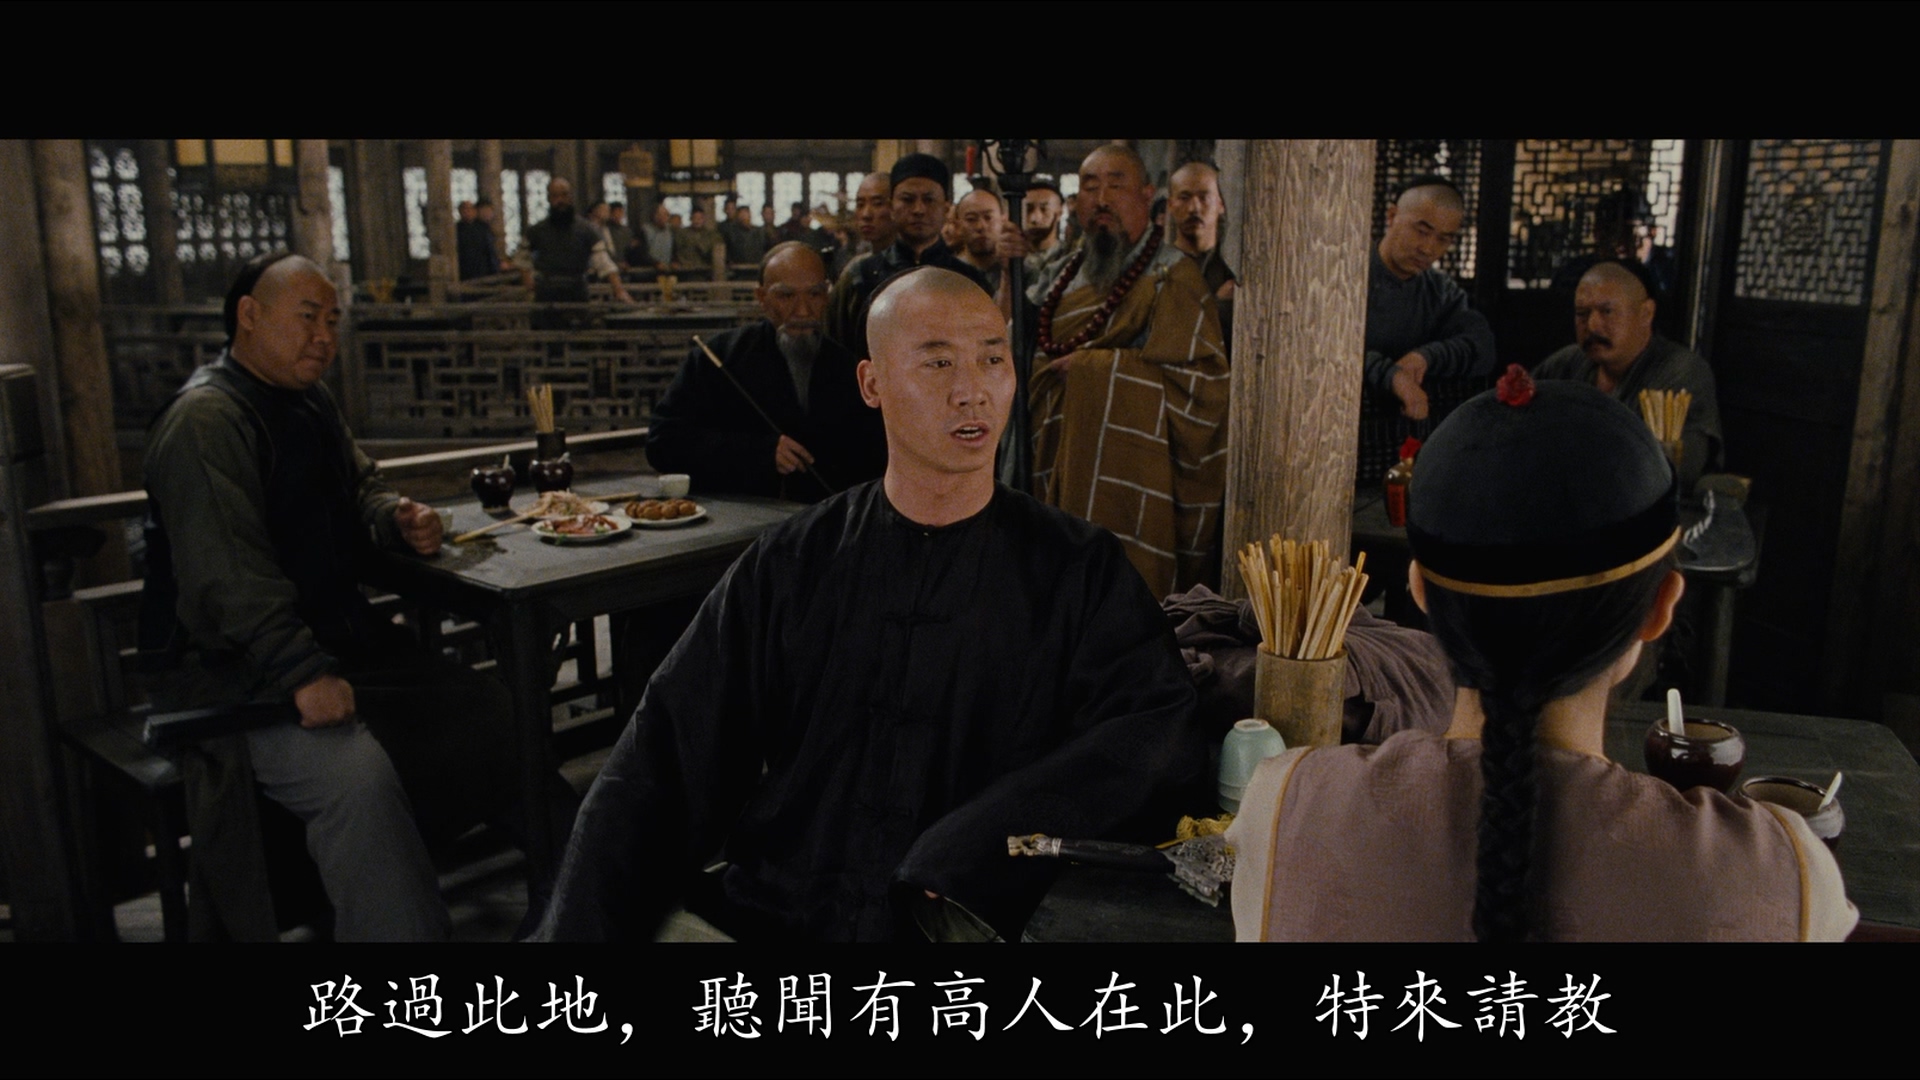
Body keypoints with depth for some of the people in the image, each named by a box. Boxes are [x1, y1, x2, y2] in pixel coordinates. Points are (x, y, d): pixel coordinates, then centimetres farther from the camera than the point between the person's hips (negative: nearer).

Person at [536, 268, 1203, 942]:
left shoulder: (1079, 569, 4)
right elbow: (662, 764, 6)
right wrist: (581, 929, -7)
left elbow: (1158, 729, -10)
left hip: (964, 923, -2)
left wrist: (956, 855, -19)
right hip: (760, 914, 2)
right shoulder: (791, 563, 8)